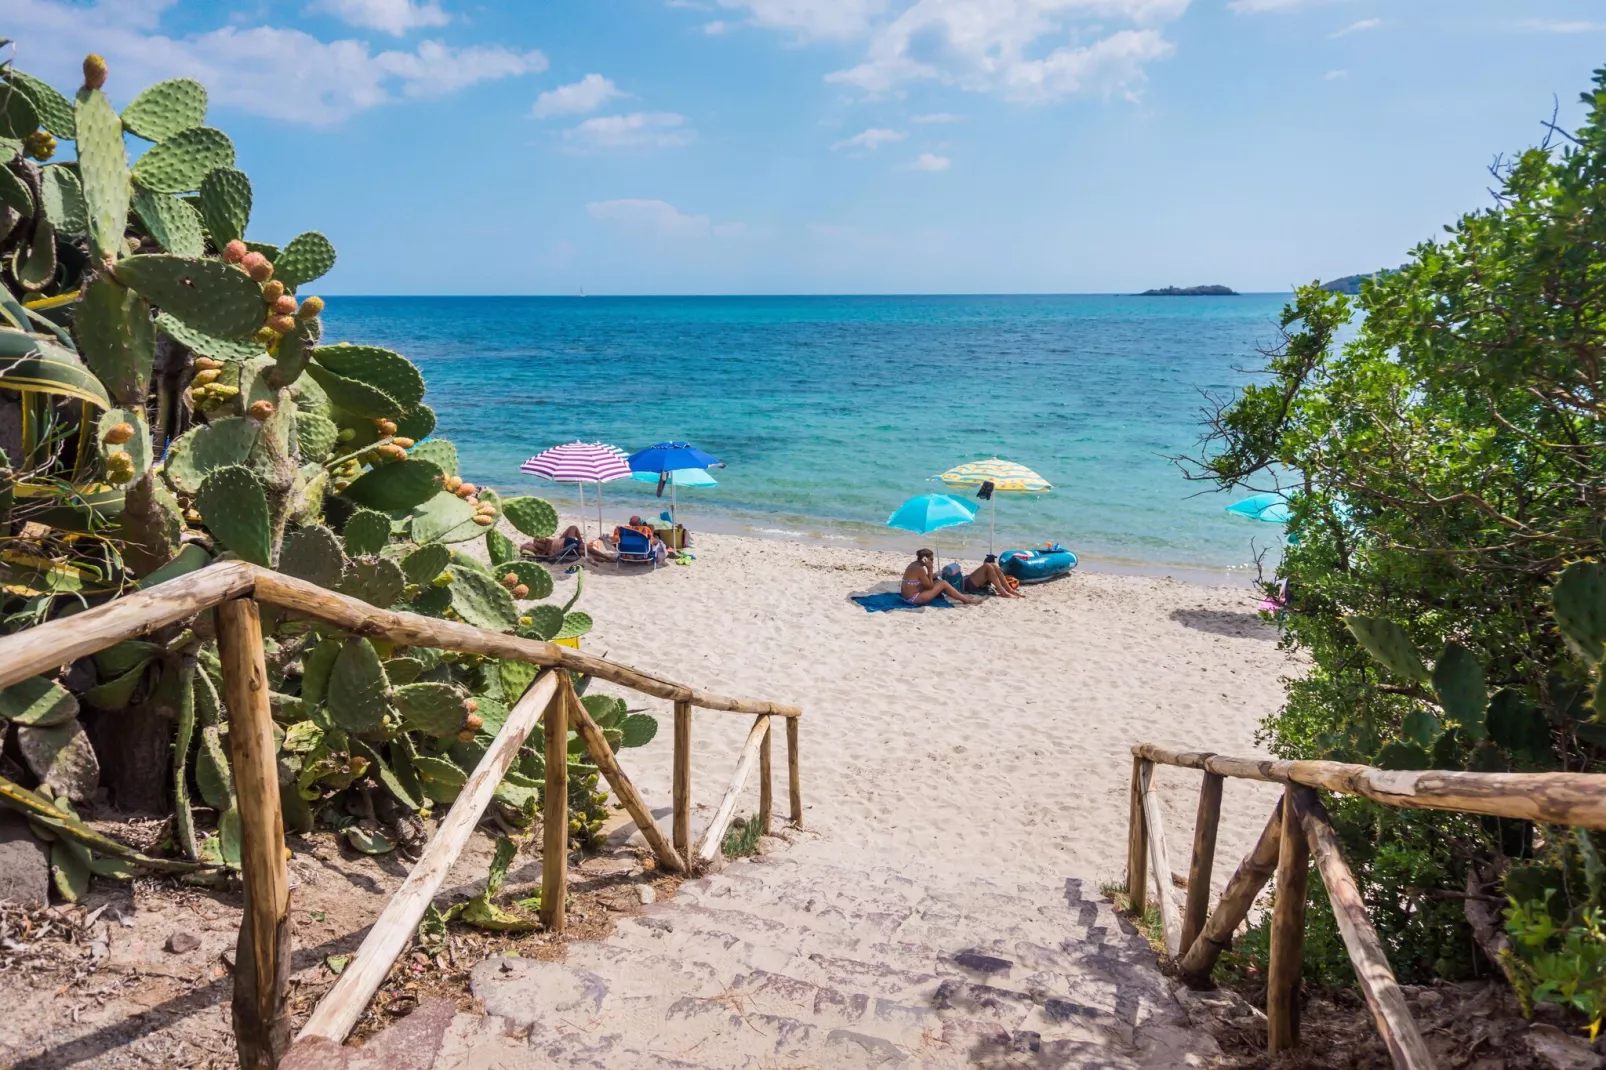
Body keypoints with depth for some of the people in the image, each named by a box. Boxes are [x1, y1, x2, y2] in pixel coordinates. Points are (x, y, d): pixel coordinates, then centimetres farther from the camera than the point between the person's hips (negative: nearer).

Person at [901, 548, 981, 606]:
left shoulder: (915, 565, 8)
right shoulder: (920, 569, -20)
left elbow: (927, 583, 14)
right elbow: (930, 586, -14)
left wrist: (934, 577, 0)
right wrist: (930, 569, -13)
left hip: (908, 597, 10)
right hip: (914, 598, -10)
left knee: (938, 582, 17)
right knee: (943, 583, -5)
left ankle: (962, 596, 23)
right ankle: (967, 600, 5)